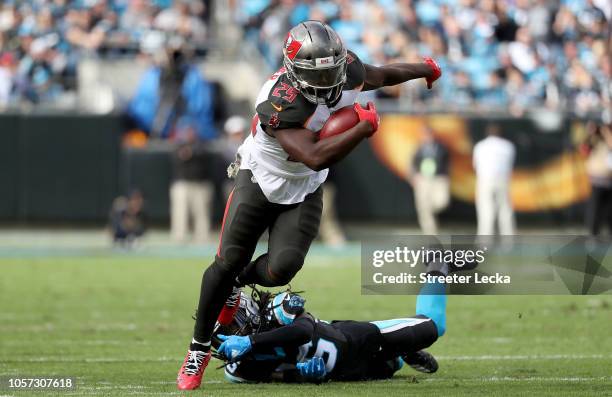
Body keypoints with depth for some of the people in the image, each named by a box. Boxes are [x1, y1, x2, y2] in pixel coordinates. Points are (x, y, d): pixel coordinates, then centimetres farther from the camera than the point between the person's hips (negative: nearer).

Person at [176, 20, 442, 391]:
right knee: (227, 263, -4)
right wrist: (365, 127, -38)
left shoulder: (346, 70, -17)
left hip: (303, 193, 4)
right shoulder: (281, 104, -36)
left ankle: (238, 283, 23)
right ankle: (199, 349, 13)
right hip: (260, 180, -4)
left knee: (280, 270, -13)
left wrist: (424, 69, 24)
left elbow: (381, 75, 8)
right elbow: (315, 157, -43)